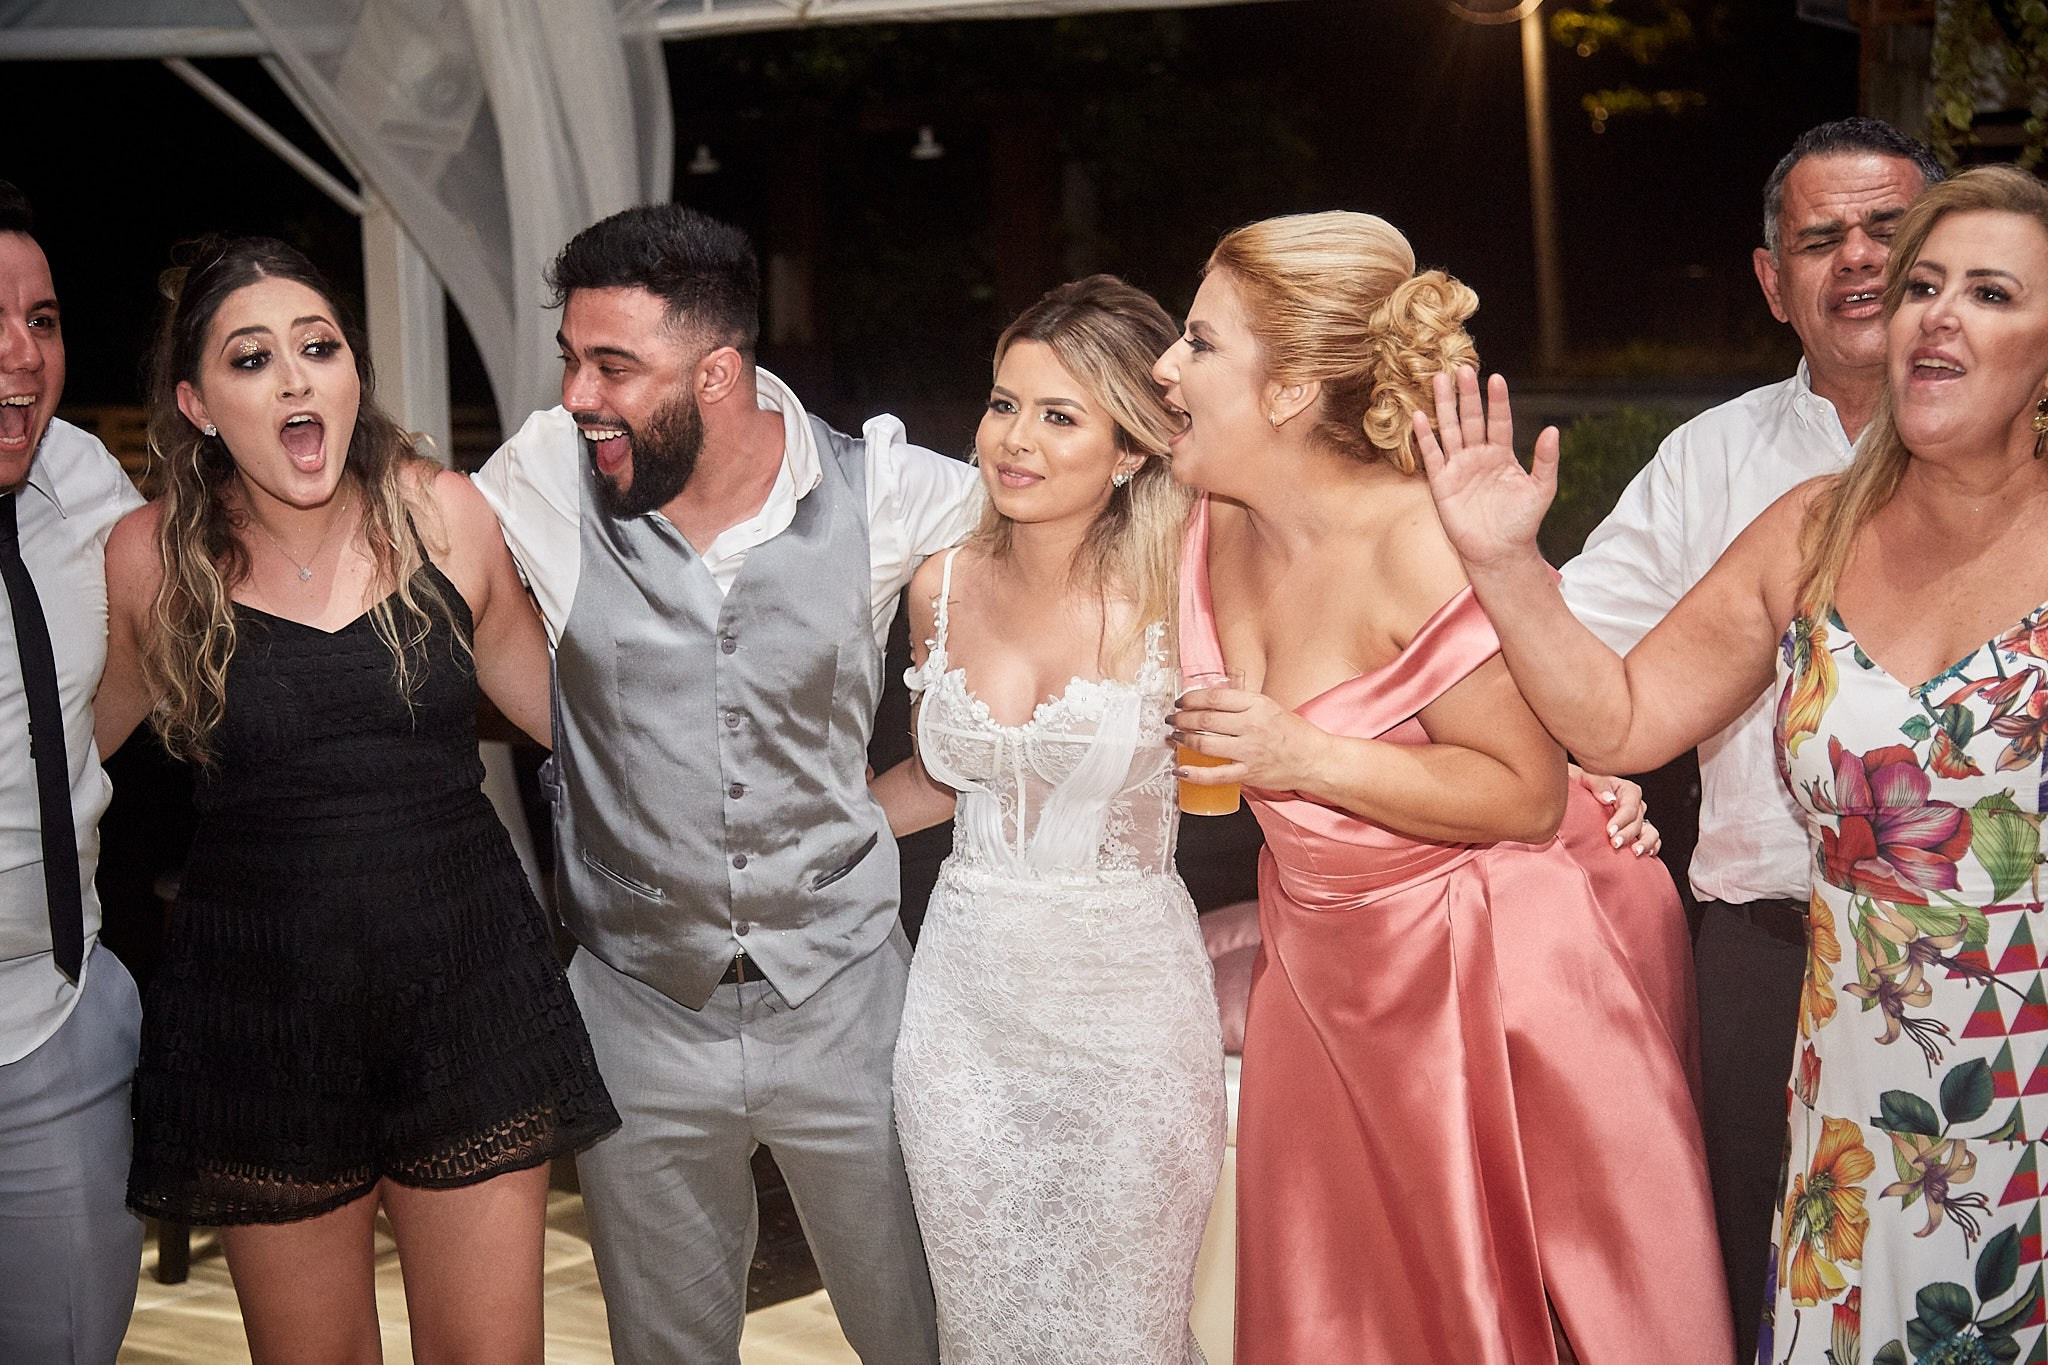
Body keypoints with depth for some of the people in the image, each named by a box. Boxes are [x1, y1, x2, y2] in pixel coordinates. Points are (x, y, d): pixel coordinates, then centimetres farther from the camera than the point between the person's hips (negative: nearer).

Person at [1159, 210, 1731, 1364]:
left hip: (1494, 958, -7)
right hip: (1328, 956, 7)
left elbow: (1527, 796, -22)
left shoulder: (1422, 548, -26)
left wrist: (1308, 760, -26)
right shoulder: (1223, 526, -3)